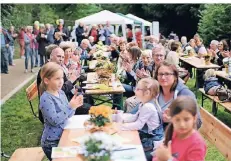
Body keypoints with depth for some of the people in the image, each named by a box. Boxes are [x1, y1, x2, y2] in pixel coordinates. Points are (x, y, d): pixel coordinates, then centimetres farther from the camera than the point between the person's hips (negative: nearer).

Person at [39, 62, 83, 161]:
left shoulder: (61, 93, 3)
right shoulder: (46, 98, -19)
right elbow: (54, 120, -26)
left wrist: (74, 106, -8)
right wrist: (70, 107, -27)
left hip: (63, 137, 7)